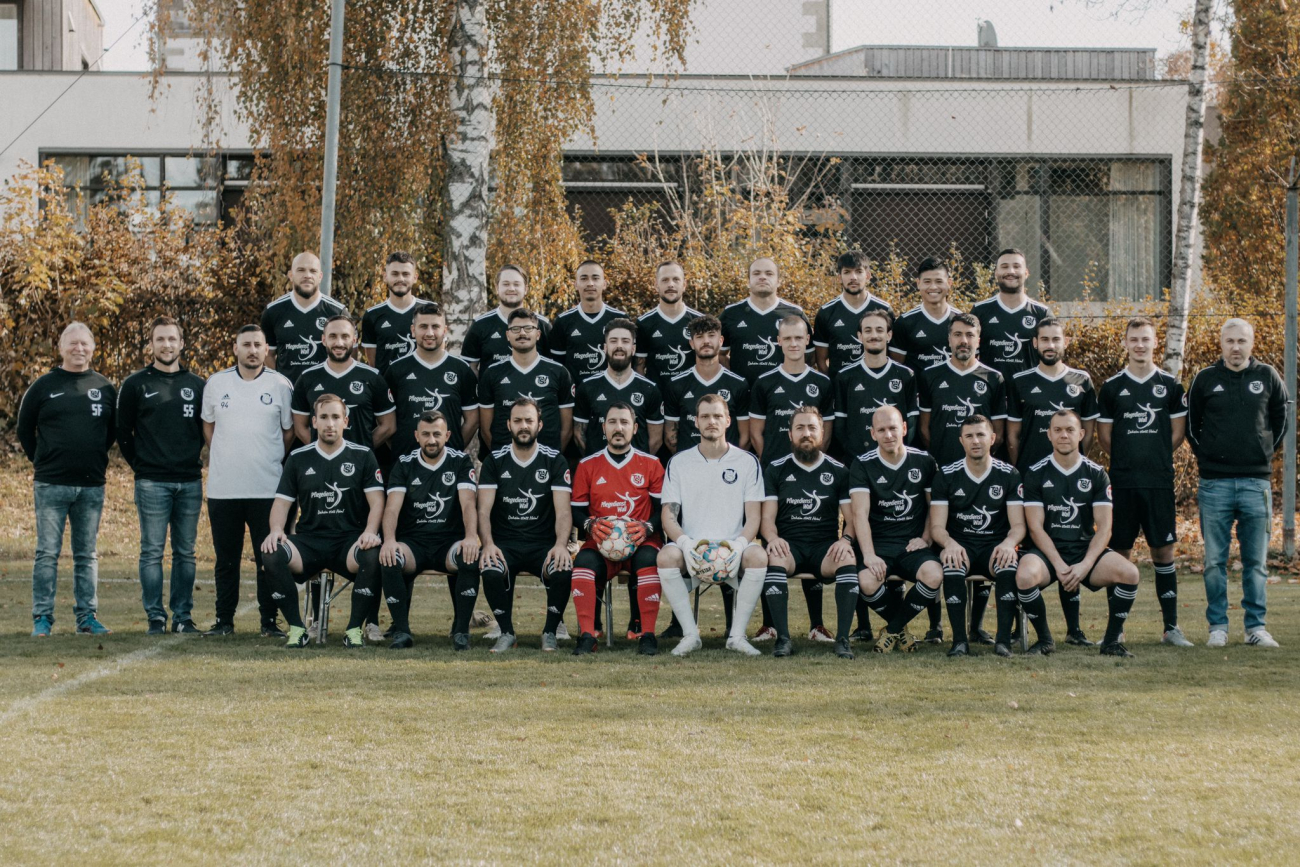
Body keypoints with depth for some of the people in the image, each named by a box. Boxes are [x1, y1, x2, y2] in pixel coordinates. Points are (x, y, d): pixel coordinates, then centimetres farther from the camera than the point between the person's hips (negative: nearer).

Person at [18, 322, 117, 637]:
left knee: (87, 555, 7)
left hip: (92, 486, 2)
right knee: (47, 553, -2)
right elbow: (25, 429, 9)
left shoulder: (105, 388, 7)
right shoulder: (43, 386, 1)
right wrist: (42, 461, 8)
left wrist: (95, 458, 12)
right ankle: (42, 618, 1)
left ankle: (87, 616, 12)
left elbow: (114, 430, 18)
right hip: (51, 485, -2)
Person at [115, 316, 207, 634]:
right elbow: (123, 432, 6)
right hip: (152, 484, -2)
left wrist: (195, 460, 8)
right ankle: (156, 617, 2)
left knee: (185, 553, 5)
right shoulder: (136, 385, 3)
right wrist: (141, 466, 5)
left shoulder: (196, 385, 10)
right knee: (152, 552, -3)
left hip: (190, 483, 2)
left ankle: (183, 615, 10)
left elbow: (207, 429, 17)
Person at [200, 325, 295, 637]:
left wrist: (271, 460, 6)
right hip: (223, 488, 2)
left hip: (267, 490, -1)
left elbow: (289, 431, 10)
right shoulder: (216, 383, 7)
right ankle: (224, 620, 13)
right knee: (226, 558, 6)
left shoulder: (280, 385, 3)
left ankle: (270, 621, 6)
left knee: (268, 558, 0)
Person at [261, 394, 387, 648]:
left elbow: (376, 501, 0)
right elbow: (282, 501, 9)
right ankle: (296, 628, -16)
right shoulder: (298, 458, 12)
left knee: (372, 556, -36)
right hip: (308, 540, 2)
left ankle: (354, 629, -18)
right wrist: (276, 529, -13)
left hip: (349, 540, -1)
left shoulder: (362, 456, 7)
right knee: (273, 555, -30)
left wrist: (370, 532, -20)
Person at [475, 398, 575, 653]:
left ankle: (550, 632, -7)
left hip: (543, 543, 0)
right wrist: (488, 543, -21)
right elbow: (484, 510, -2)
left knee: (563, 570, -33)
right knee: (491, 571, -33)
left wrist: (560, 544, -24)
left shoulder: (554, 460, 4)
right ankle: (507, 633, -10)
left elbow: (563, 511, -5)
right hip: (504, 543, 0)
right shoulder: (495, 461, 6)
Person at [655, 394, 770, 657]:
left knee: (758, 555, -33)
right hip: (692, 550, 0)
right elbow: (669, 516, 3)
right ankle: (690, 635, -23)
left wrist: (739, 544, -19)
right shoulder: (679, 462, 9)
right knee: (667, 555, -33)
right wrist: (685, 543, -19)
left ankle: (737, 635, -22)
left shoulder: (747, 462, 8)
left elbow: (753, 517, 3)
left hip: (732, 550, 0)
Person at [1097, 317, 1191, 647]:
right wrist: (1128, 459, 7)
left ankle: (1171, 626, 6)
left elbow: (1178, 432, 10)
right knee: (1121, 551, 1)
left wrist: (1156, 459, 5)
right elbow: (1104, 435, 10)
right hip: (1122, 482, 0)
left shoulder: (1170, 386, 6)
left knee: (1163, 551, 1)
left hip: (1160, 482, 0)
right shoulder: (1112, 387, 5)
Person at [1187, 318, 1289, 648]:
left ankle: (1256, 626, 9)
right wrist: (1206, 457, 8)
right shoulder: (1205, 380, 4)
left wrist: (1266, 453, 11)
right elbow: (1191, 425, 14)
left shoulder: (1267, 377, 5)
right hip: (1214, 483, 0)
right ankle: (1217, 627, 7)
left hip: (1256, 481, 0)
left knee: (1256, 561, 3)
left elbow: (1281, 419, 17)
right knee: (1214, 561, 1)